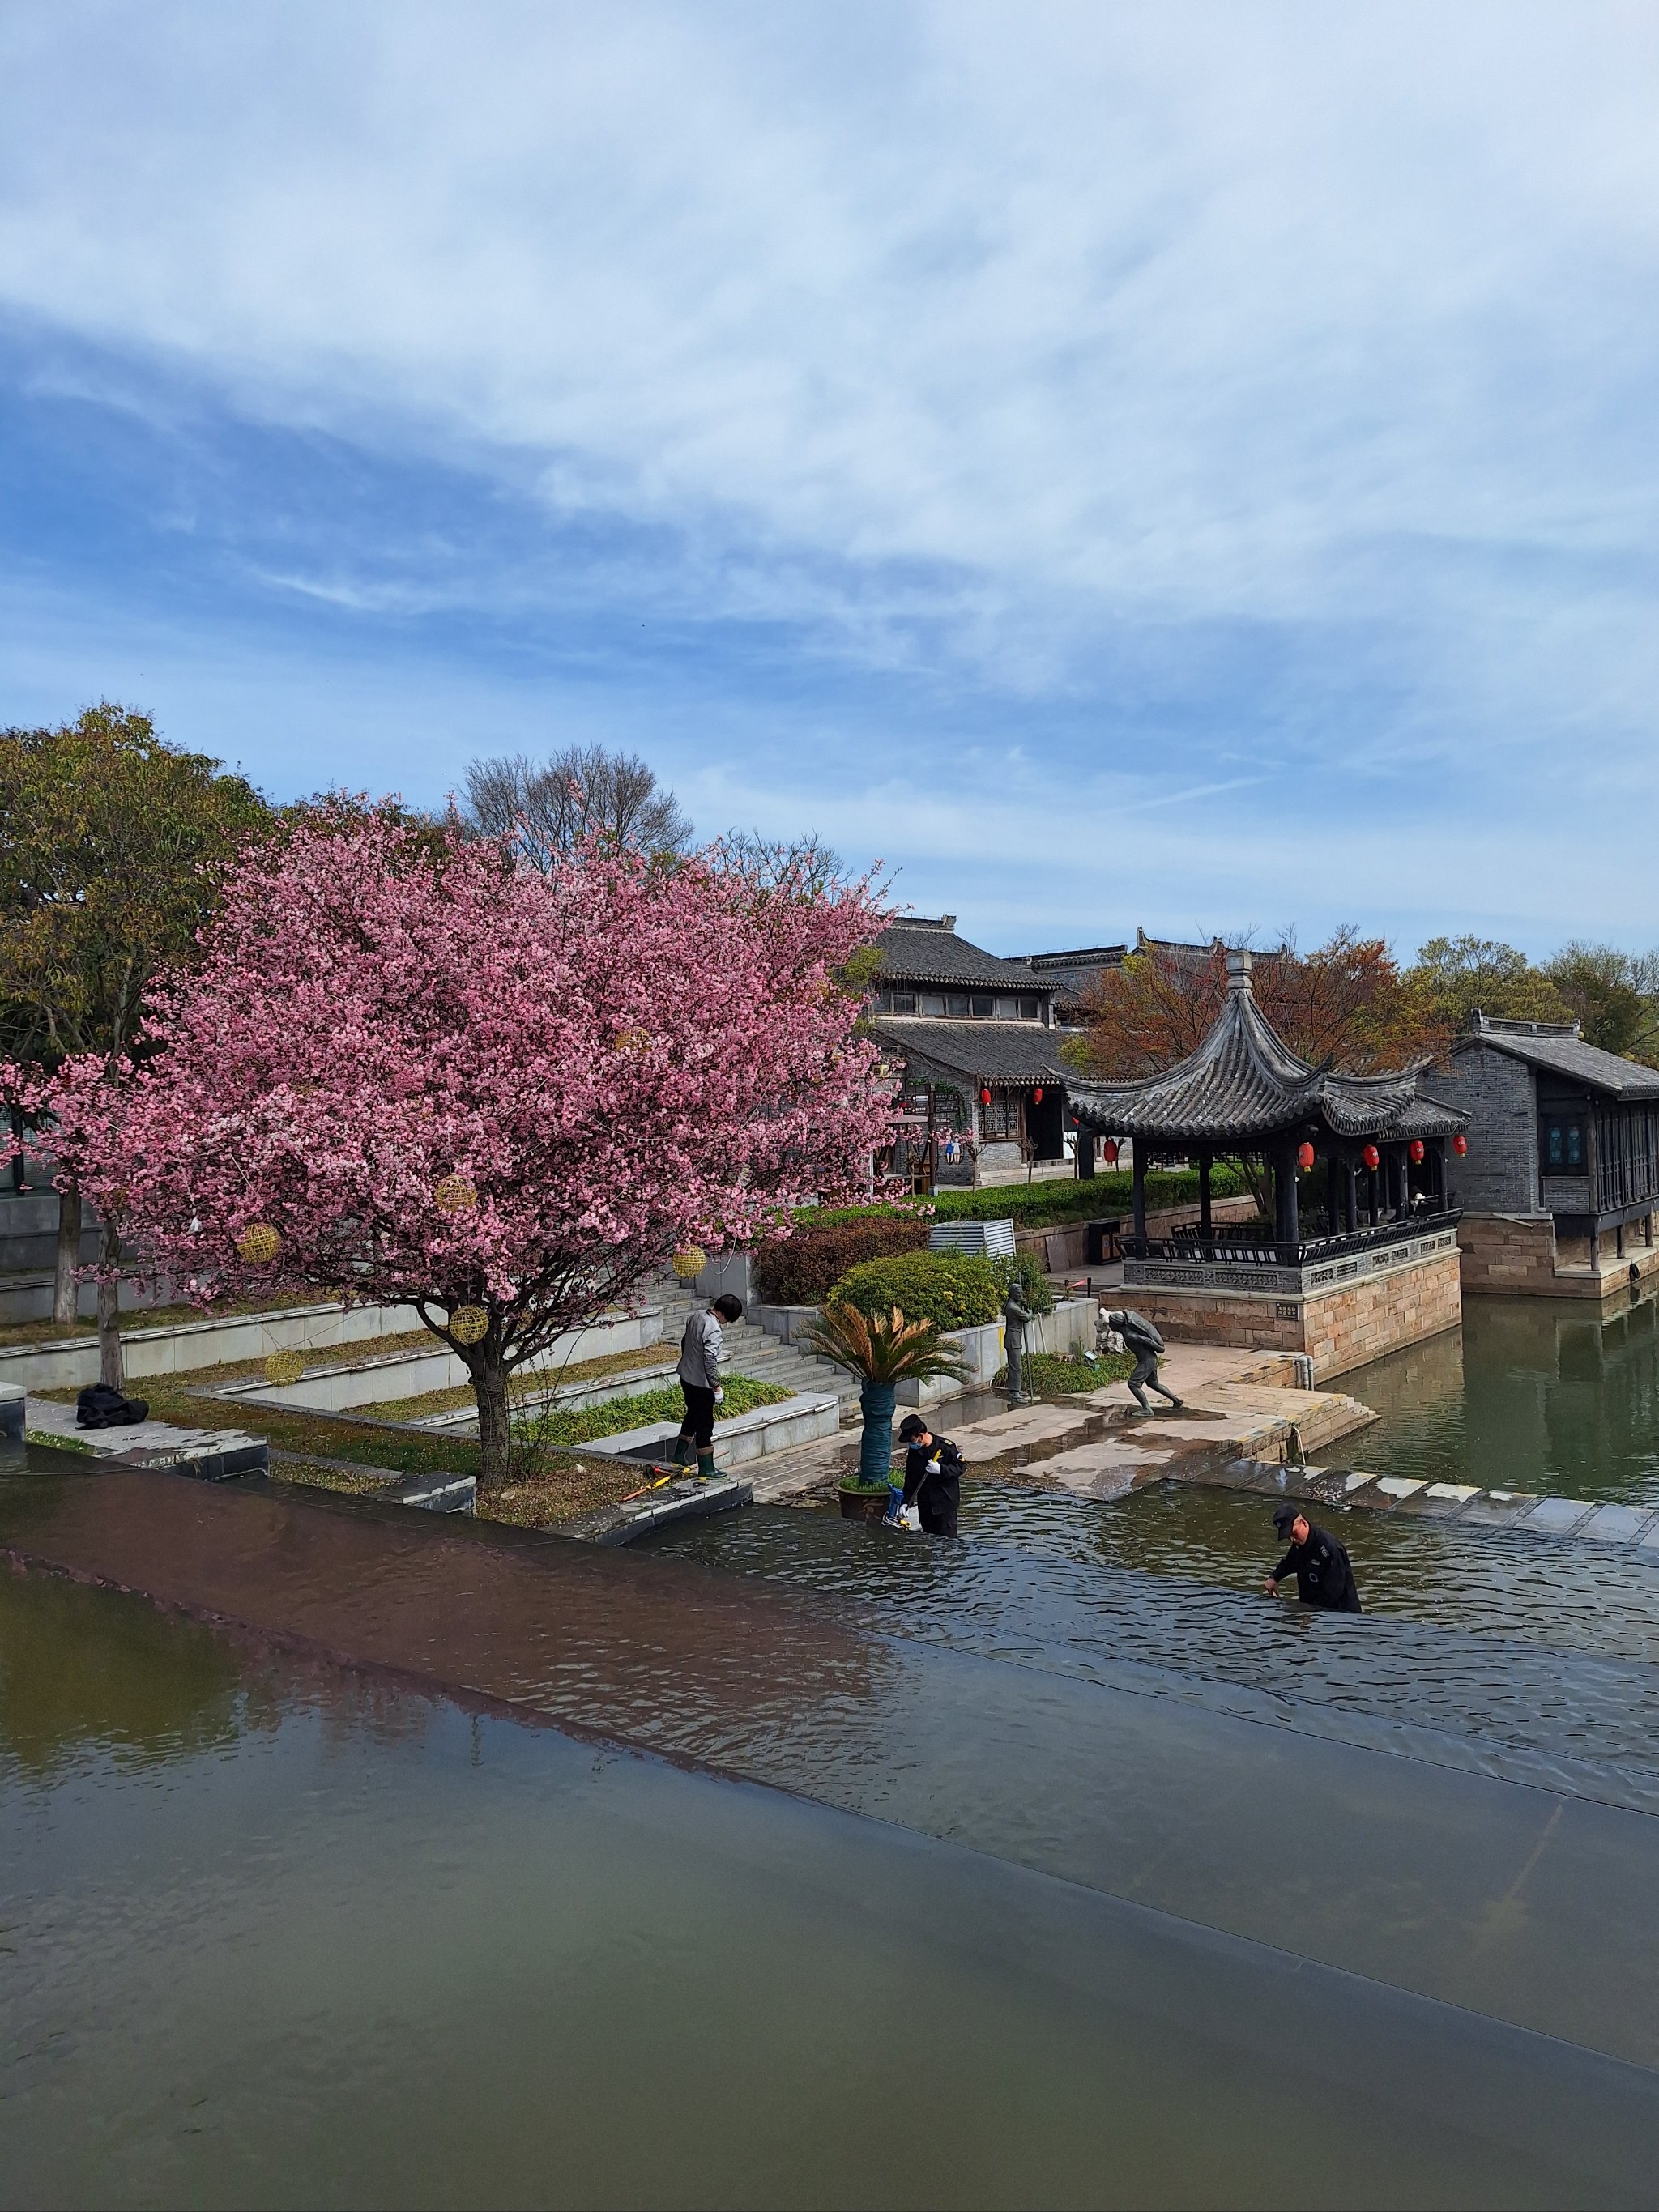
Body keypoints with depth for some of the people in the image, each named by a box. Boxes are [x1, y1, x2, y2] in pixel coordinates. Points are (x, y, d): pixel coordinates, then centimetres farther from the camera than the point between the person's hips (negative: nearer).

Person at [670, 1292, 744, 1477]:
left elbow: (684, 1342, 16)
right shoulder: (713, 1329, -25)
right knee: (704, 1424, 1)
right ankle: (706, 1468, 9)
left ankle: (678, 1456, 34)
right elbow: (710, 1360, -29)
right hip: (700, 1382, -9)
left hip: (686, 1376, 9)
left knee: (693, 1414, 25)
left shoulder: (697, 1317, 3)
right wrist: (717, 1386, -23)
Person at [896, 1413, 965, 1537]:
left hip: (946, 1501, -5)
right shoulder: (913, 1451, 2)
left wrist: (941, 1469, -25)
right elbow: (910, 1479, 8)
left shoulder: (945, 1447, -15)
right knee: (927, 1535, 12)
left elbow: (960, 1466, -10)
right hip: (924, 1503, 5)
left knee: (947, 1537, -3)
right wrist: (906, 1502, 2)